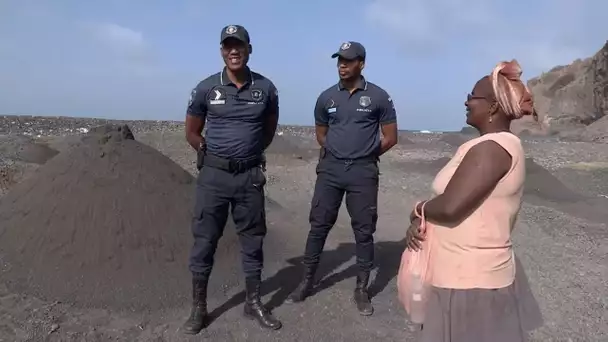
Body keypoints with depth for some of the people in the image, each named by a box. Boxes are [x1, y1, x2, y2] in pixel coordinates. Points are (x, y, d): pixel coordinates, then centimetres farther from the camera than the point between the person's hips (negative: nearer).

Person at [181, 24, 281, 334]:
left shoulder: (265, 88, 0)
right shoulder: (206, 88, -3)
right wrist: (212, 155, 9)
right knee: (204, 241, 4)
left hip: (250, 175, 1)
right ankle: (198, 308, 18)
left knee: (252, 241, 9)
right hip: (214, 175, -1)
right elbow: (192, 132, 8)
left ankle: (254, 303, 25)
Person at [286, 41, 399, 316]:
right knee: (318, 226, 5)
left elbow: (390, 138, 3)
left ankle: (361, 289, 17)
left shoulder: (378, 96, -2)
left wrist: (364, 155, 5)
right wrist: (337, 154, 9)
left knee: (364, 231, 4)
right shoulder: (326, 97, 5)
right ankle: (307, 281, 18)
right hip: (330, 169, 2)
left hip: (363, 172, -2)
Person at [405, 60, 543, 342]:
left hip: (469, 282, -10)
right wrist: (420, 222, -4)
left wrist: (418, 211, -8)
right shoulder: (500, 145, 11)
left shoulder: (492, 148, -22)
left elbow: (449, 206, -29)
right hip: (477, 274, 10)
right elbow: (458, 202, 11)